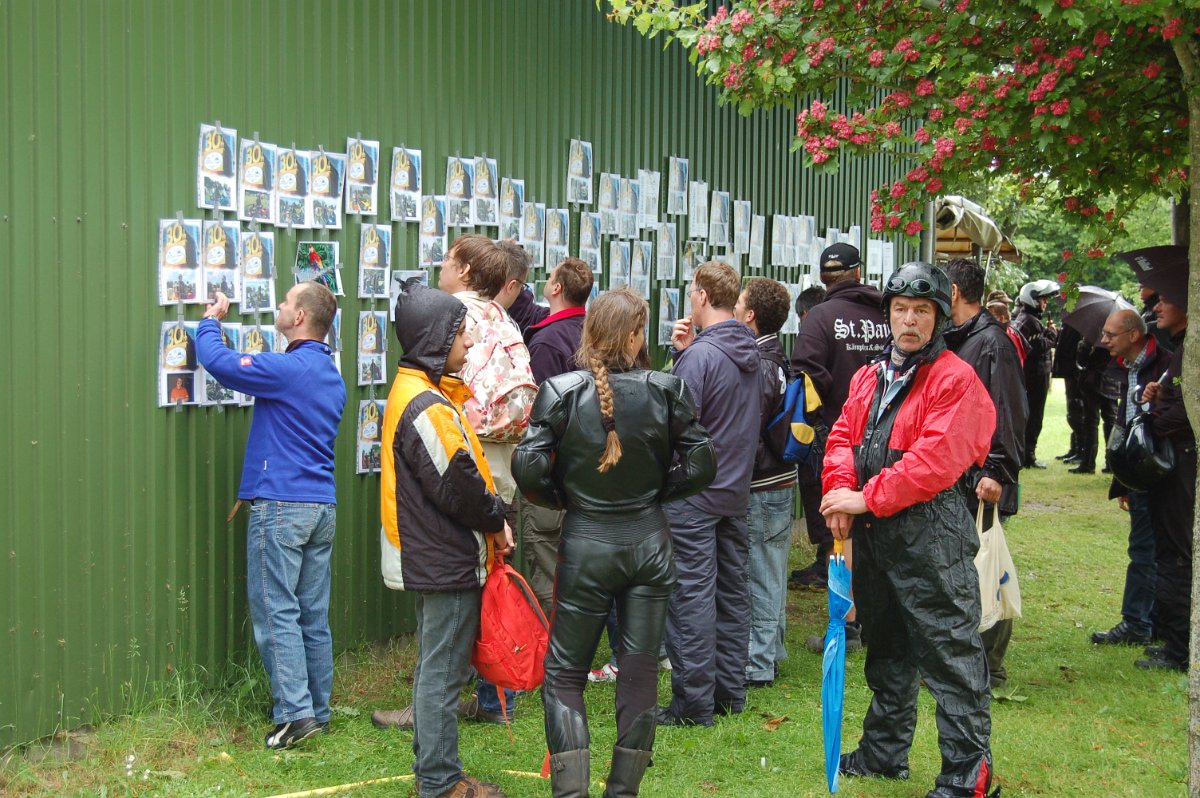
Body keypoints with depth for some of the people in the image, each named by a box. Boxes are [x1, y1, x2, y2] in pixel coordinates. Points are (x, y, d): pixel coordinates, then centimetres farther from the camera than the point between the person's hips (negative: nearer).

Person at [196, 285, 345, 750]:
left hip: (281, 506, -8)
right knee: (314, 615, 10)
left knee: (277, 612, -5)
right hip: (323, 506, 8)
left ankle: (295, 714, -8)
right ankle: (319, 712, 15)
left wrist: (211, 320, 6)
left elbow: (217, 361, -13)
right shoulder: (332, 377, 15)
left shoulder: (287, 369, -14)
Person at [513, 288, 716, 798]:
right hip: (649, 541, 2)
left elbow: (528, 469, -14)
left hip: (585, 545, -1)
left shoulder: (561, 392, -11)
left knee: (564, 672, 10)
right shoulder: (665, 391, -7)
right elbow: (701, 464, -5)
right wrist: (656, 491, 9)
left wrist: (565, 498, 4)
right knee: (640, 670, 11)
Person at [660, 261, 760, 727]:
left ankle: (694, 702, -1)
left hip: (693, 494, -8)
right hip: (737, 490, 8)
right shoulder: (751, 354, 7)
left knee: (692, 596, -4)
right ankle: (730, 692, 22)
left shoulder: (701, 355, -19)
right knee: (732, 591, 14)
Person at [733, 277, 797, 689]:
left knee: (759, 576, -2)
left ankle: (757, 664, 5)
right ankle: (771, 650, 28)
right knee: (771, 574, 18)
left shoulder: (756, 366, -20)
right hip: (783, 479, 9)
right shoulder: (779, 360, 9)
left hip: (760, 487, -9)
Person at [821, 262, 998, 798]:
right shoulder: (869, 377, 14)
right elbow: (843, 437, 8)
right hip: (874, 532, 8)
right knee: (886, 650, 20)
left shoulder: (956, 380, -11)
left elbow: (937, 459, -21)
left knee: (950, 653, -7)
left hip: (931, 532, -8)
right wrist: (841, 492, -11)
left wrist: (869, 498, -21)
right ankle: (883, 754, 34)